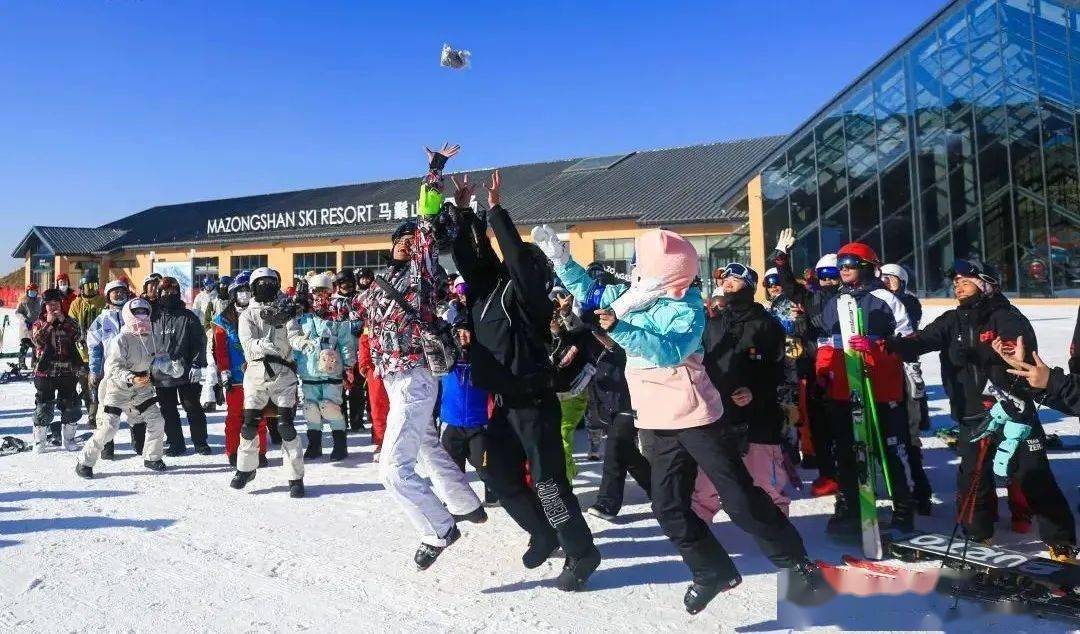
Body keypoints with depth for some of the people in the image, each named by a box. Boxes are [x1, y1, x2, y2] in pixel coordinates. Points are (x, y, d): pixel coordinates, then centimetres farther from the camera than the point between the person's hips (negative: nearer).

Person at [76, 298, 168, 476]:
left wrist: (149, 379, 22)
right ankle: (84, 461, 7)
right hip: (118, 390, -6)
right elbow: (113, 368, -23)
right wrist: (131, 378, -36)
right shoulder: (121, 339, -18)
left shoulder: (148, 337, 5)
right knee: (109, 427, -10)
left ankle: (151, 458, 17)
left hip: (141, 390, 6)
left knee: (157, 421, 0)